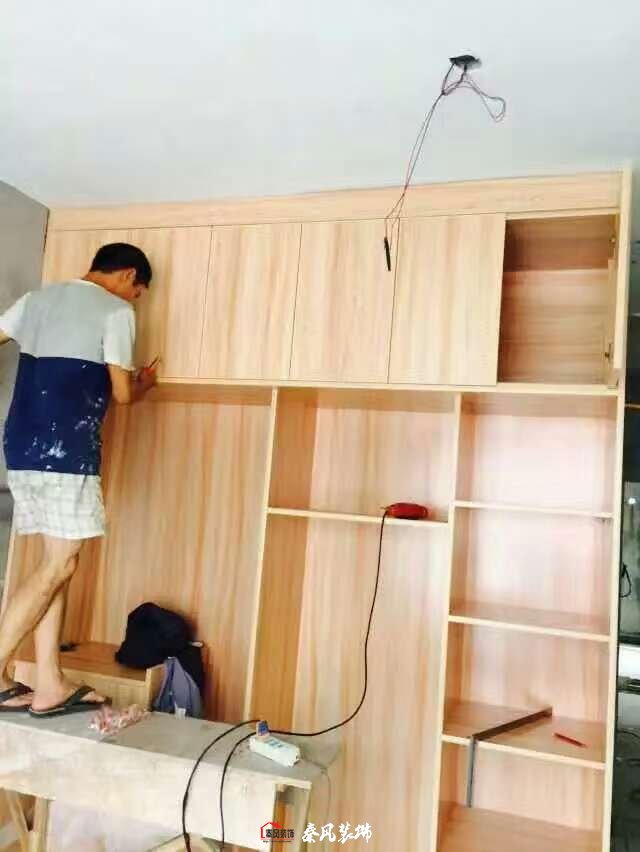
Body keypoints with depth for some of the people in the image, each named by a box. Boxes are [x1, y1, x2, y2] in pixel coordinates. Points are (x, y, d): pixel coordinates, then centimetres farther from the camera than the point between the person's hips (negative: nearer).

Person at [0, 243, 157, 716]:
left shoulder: (39, 298, 18)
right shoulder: (116, 311, -2)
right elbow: (121, 393, -3)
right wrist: (144, 383, 18)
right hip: (66, 449, -8)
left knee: (57, 561, 10)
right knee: (59, 565, -1)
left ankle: (50, 684, 11)